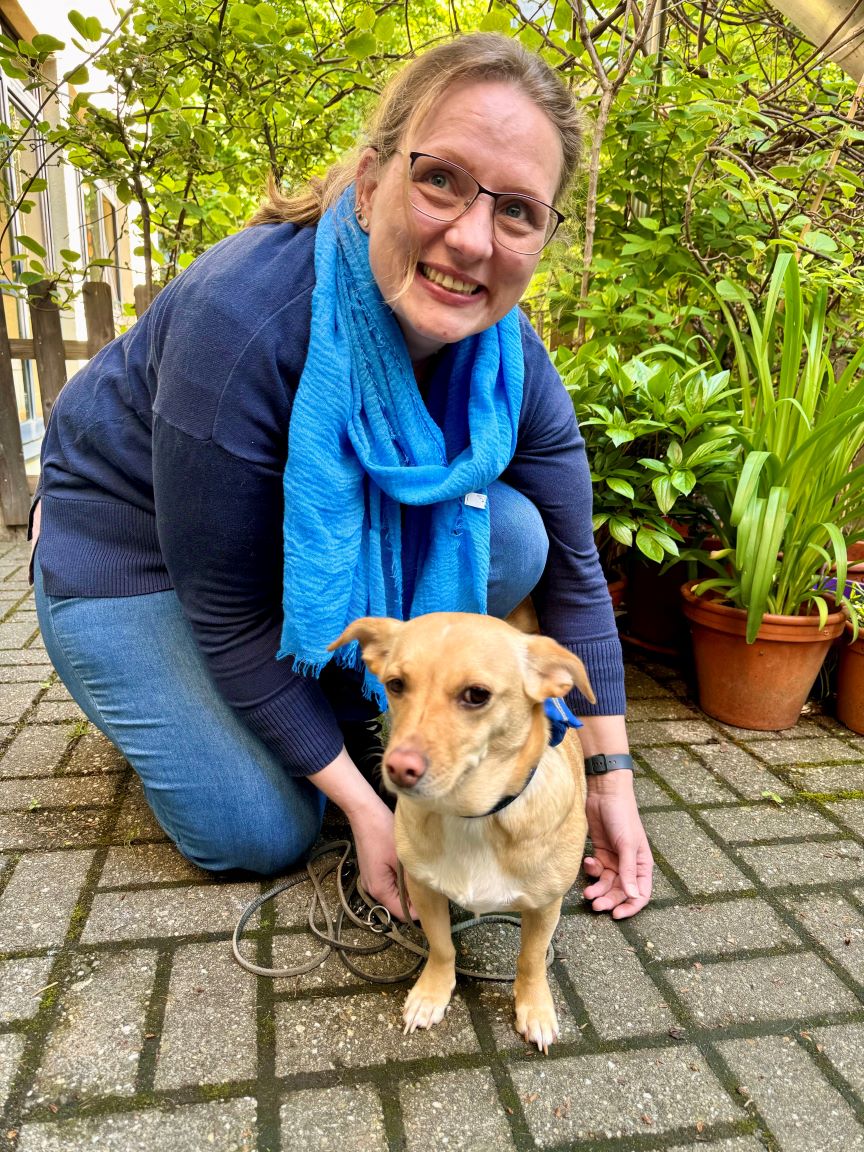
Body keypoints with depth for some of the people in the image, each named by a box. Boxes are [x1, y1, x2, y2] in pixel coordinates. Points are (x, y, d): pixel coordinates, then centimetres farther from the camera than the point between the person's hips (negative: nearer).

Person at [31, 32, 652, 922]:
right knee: (263, 837, -11)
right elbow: (229, 621, -28)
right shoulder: (244, 320, -35)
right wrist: (365, 808, -22)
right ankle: (180, 716, 21)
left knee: (511, 540, -20)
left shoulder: (508, 358, -18)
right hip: (131, 547, -4)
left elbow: (572, 571, -9)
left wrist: (610, 779, -8)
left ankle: (339, 708, 3)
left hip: (334, 531, 5)